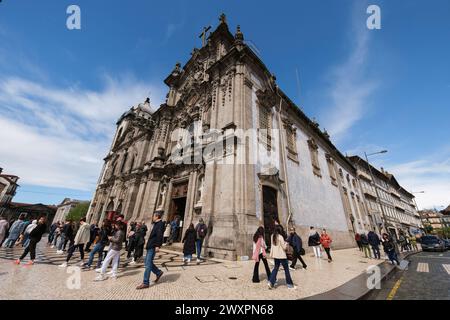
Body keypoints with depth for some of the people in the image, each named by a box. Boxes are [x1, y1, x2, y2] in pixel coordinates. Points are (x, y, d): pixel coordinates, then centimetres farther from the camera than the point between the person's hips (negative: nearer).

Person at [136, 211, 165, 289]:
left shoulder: (160, 224, -15)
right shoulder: (156, 224, 17)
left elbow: (160, 235, -25)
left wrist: (157, 245, -31)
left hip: (153, 247, -10)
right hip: (150, 246, 10)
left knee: (148, 264, -3)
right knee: (148, 262, 16)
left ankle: (145, 283, 9)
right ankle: (158, 273, 28)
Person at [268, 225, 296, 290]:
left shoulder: (272, 236, 1)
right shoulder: (280, 237, -19)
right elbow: (284, 247, -14)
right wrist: (285, 243, 4)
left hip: (275, 255, 6)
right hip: (282, 256, -6)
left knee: (275, 268, 14)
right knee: (286, 269, 11)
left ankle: (271, 282, 6)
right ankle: (289, 284, 22)